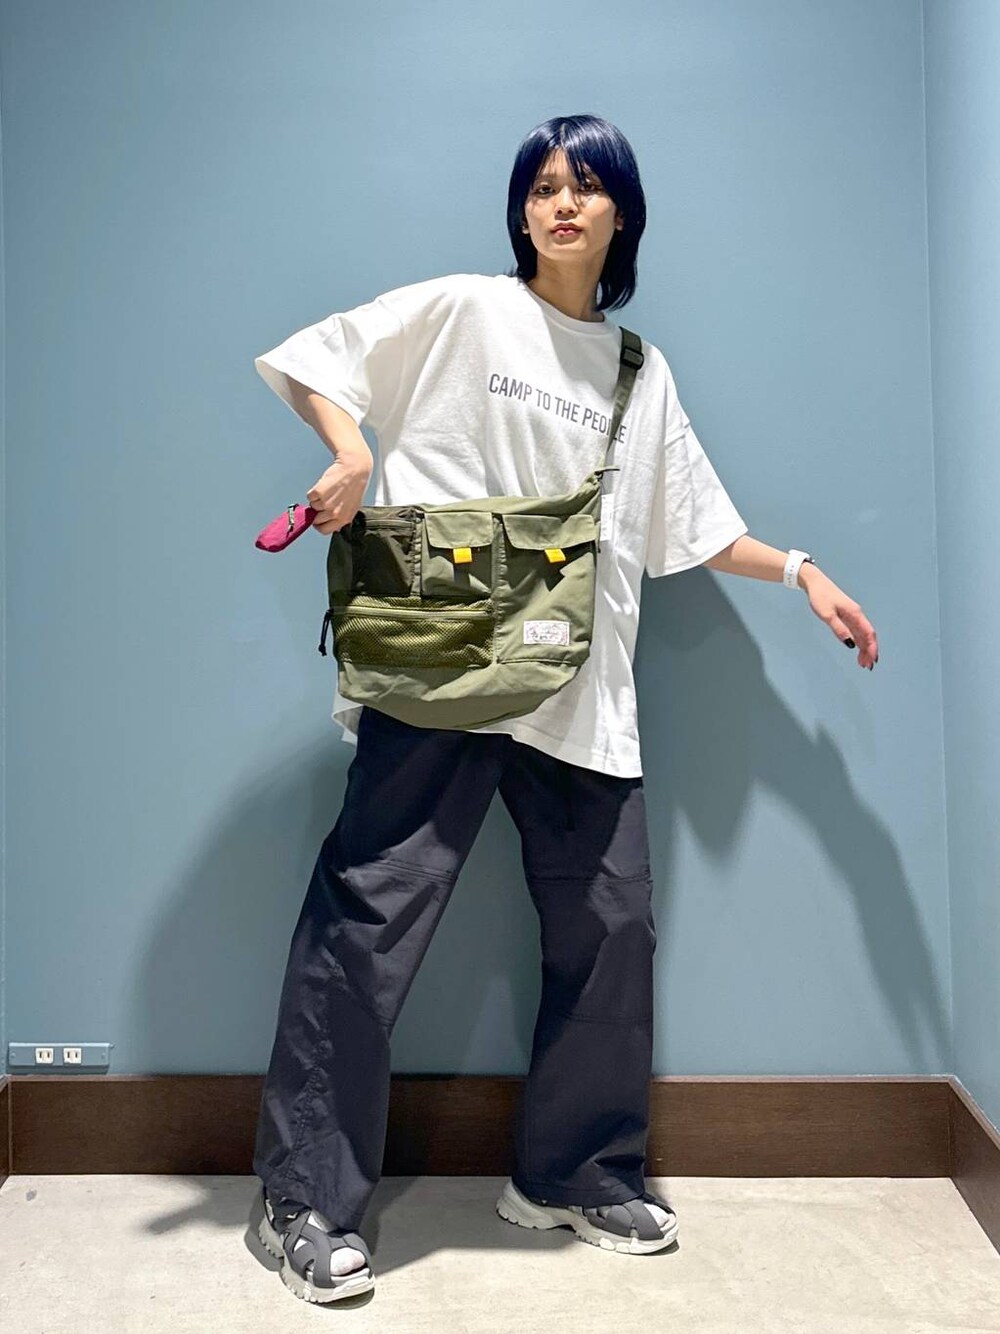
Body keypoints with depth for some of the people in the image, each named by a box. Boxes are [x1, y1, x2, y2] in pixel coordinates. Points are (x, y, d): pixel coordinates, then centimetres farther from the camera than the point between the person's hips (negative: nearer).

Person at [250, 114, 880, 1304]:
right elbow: (308, 360, 5)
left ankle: (575, 1173, 27)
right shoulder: (461, 311, 5)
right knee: (367, 919, -5)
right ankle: (309, 1199, 10)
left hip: (579, 691, 5)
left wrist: (801, 572, 15)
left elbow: (694, 525, 22)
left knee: (610, 928, 7)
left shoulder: (641, 373, 19)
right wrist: (353, 450, -13)